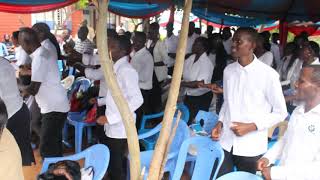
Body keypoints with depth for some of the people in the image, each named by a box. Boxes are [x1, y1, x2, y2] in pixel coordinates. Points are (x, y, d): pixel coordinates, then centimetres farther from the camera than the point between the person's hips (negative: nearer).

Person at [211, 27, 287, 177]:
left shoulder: (268, 74, -12)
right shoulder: (228, 70, 5)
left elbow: (280, 112, -6)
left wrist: (251, 126, -14)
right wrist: (220, 122, 0)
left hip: (251, 147, -4)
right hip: (225, 142, 4)